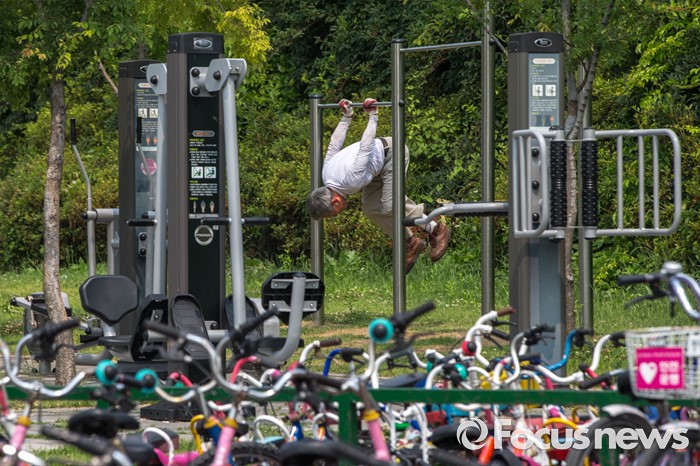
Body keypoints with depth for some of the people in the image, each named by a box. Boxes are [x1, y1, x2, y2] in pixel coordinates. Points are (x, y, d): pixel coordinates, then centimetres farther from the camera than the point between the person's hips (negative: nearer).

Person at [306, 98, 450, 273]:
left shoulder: (352, 178, -38)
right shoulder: (327, 177, -11)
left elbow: (366, 145, -31)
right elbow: (334, 145, 3)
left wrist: (373, 116, -17)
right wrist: (346, 116, 16)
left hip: (391, 152, -8)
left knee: (390, 205, -19)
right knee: (370, 208, -1)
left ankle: (436, 230, -5)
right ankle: (411, 244, 8)